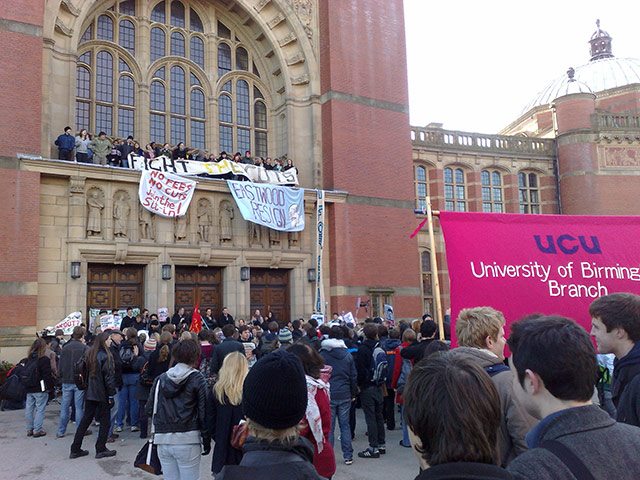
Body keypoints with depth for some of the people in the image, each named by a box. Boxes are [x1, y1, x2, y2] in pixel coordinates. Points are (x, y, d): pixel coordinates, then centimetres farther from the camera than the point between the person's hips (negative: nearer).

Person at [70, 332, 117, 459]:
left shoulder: (90, 354, 6)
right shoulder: (106, 356, -14)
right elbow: (109, 376, -15)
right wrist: (111, 395, -11)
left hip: (89, 392, 7)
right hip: (102, 393, -7)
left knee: (86, 419, 14)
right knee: (105, 421, 6)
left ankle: (75, 449, 18)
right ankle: (101, 449, 9)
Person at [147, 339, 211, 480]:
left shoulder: (160, 379, 6)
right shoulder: (197, 378, -5)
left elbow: (149, 409, 7)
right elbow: (203, 412, -5)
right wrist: (206, 440, 1)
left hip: (163, 441, 4)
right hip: (187, 441, -4)